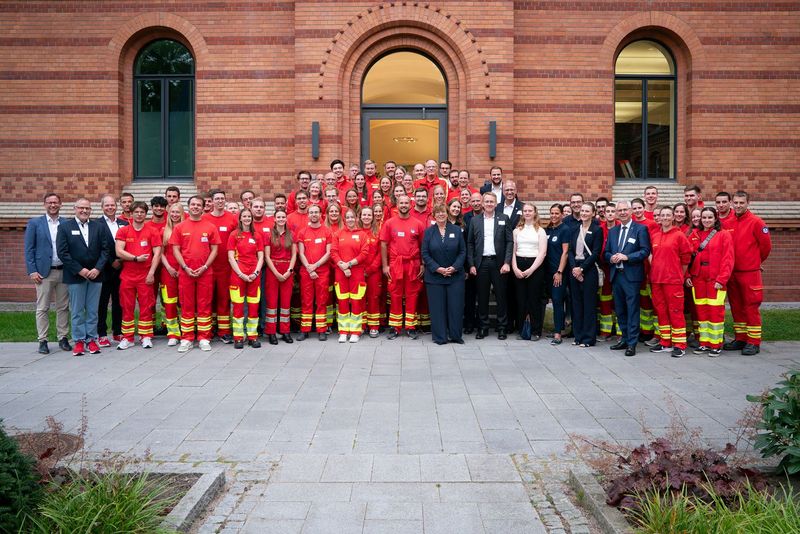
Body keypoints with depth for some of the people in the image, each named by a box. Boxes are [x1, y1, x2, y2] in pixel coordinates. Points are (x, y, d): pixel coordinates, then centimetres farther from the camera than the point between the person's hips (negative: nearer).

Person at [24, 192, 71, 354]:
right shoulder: (35, 223, 3)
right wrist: (32, 271, -7)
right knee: (42, 308, 2)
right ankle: (42, 341, 8)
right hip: (44, 272, -2)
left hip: (64, 271, 2)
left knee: (63, 308, 7)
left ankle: (63, 338, 16)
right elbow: (29, 249, 0)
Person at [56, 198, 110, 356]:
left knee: (92, 310, 6)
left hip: (95, 274, 2)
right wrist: (79, 270, -11)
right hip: (75, 276, -2)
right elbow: (62, 252, -5)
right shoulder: (64, 226, 1)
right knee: (77, 311, 3)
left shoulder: (99, 226, 7)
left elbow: (105, 249, 3)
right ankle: (79, 341, 11)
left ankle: (91, 339, 13)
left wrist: (97, 269, -9)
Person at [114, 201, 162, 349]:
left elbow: (157, 253, -2)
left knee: (146, 307, 1)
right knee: (127, 307, 5)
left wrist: (151, 273, -9)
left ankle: (146, 337, 9)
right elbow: (119, 252, -3)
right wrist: (136, 258, -14)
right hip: (127, 275, 1)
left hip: (145, 276, -1)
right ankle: (127, 338, 12)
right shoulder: (123, 231, 7)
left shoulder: (153, 231, 4)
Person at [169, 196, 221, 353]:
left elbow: (214, 249, 2)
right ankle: (186, 339, 11)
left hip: (205, 273, -1)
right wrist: (185, 268, -8)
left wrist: (204, 267, -8)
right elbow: (176, 249, 3)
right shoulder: (179, 227, 6)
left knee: (204, 306, 3)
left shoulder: (211, 227, 4)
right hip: (185, 272, 1)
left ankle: (204, 339, 9)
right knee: (186, 306, 5)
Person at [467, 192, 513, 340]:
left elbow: (509, 242, 0)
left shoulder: (504, 219, 4)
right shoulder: (474, 220, 8)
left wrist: (507, 262, -9)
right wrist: (471, 264, -1)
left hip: (498, 263, -1)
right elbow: (470, 244, 7)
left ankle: (502, 328, 13)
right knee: (482, 297, 6)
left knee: (501, 296, 4)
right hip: (481, 263, 1)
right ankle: (483, 327, 15)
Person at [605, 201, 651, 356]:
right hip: (616, 275, 6)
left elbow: (645, 251, -9)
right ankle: (624, 339, 24)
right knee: (620, 310, 12)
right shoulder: (612, 231, 16)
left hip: (632, 275, -6)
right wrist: (611, 258, -6)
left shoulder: (640, 229, -1)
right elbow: (606, 252, 15)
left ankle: (632, 344, -1)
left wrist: (626, 257, -18)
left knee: (632, 310, -5)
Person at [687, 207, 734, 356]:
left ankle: (716, 344, 5)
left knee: (715, 311, -4)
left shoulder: (724, 235, 0)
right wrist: (688, 276, 3)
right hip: (698, 279, 4)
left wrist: (721, 279, -12)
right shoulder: (695, 235, 13)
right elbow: (689, 257, 14)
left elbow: (727, 259, -6)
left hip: (715, 280, -4)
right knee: (701, 311, 7)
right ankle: (704, 343, 15)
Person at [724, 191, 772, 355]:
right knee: (736, 307, 12)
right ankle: (740, 339, 22)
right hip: (732, 272, 5)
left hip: (750, 273, -5)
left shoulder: (756, 222, -7)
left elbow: (766, 245, -2)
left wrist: (756, 261, 9)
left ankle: (754, 342, 5)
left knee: (751, 307, -1)